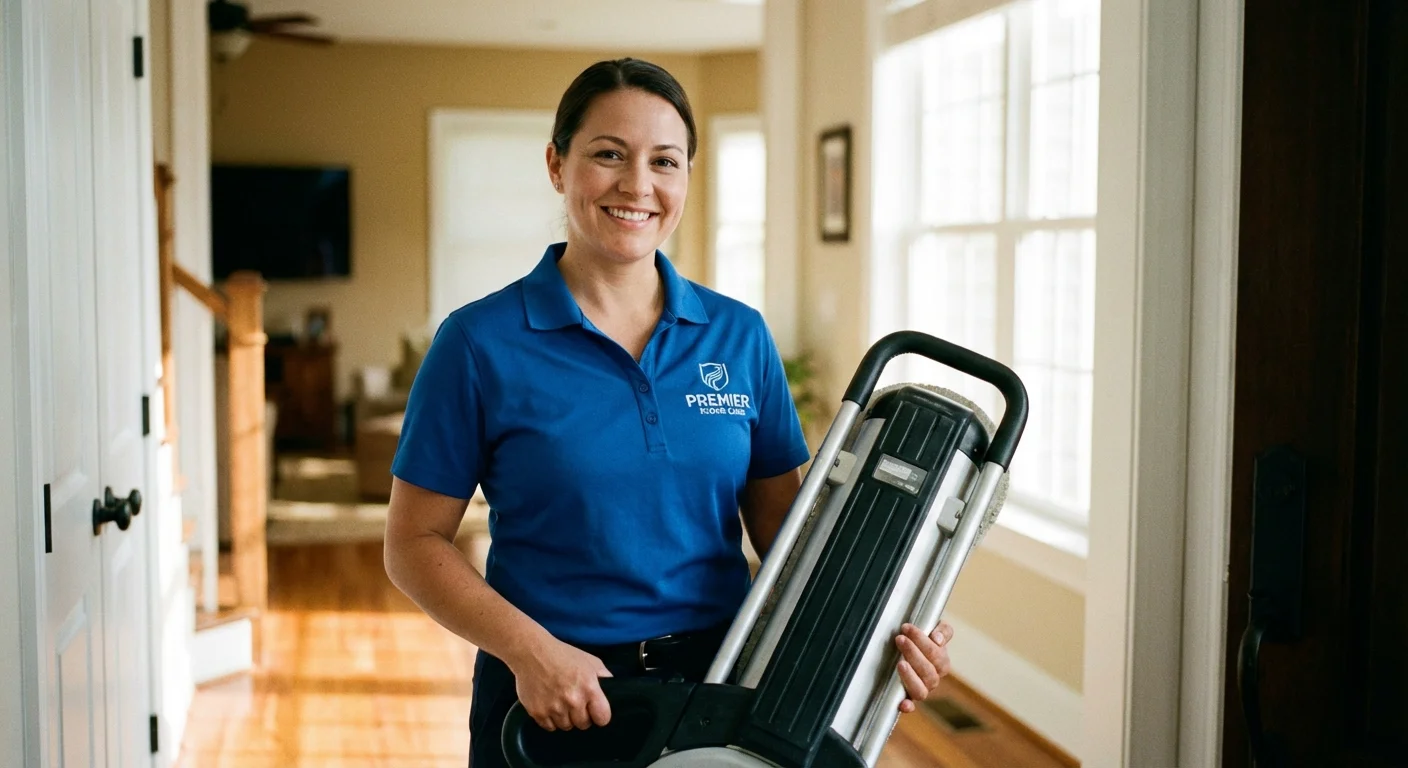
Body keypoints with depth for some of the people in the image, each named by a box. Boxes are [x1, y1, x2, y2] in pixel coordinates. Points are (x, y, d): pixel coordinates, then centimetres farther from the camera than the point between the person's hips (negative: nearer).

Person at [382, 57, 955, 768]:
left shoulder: (740, 336, 1)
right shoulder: (480, 342, -8)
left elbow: (783, 526, 4)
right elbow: (415, 543, -6)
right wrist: (531, 649, -20)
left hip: (724, 686, 3)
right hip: (552, 695, -3)